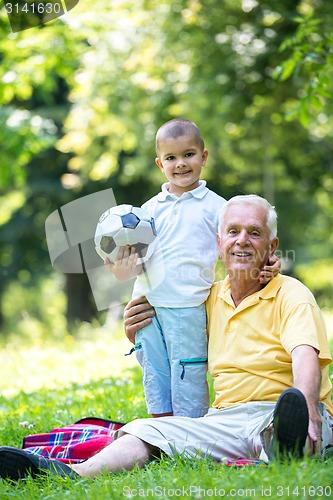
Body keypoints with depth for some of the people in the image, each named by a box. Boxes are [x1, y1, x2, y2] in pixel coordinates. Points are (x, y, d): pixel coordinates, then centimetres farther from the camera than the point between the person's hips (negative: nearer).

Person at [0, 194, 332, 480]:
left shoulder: (290, 294, 1)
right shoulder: (212, 298, 20)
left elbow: (305, 357, -19)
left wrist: (306, 417, -39)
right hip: (224, 419, 4)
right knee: (144, 431, -19)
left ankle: (284, 450, -75)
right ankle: (72, 475, -45)